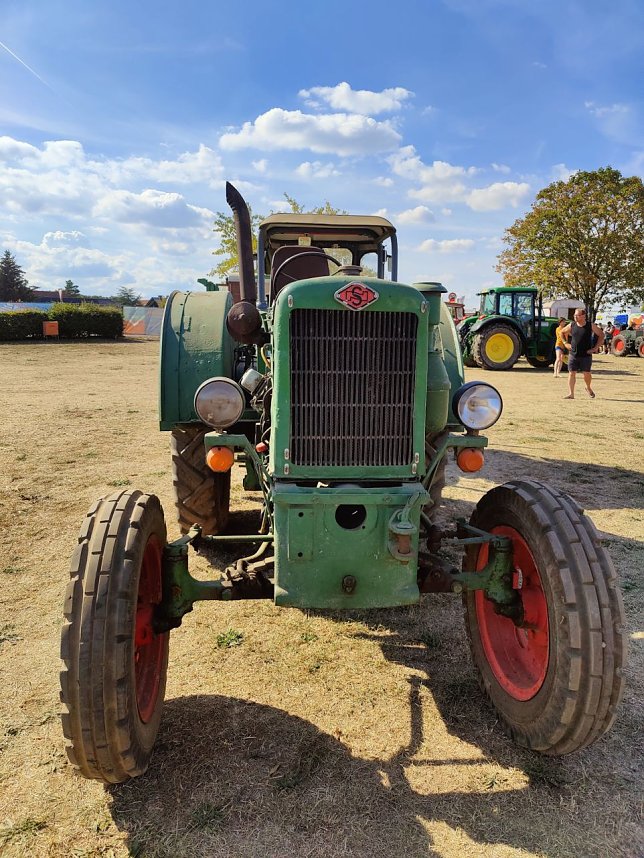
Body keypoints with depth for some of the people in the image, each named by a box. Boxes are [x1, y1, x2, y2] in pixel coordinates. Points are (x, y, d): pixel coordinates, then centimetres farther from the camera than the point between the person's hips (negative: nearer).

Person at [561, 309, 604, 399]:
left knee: (587, 373, 1)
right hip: (573, 354, 2)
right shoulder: (571, 325, 2)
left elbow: (601, 335, 5)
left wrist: (596, 348, -1)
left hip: (586, 355, -2)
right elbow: (562, 332, 20)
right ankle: (571, 394, 1)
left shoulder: (591, 325, -3)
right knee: (571, 373, -3)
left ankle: (588, 388, 31)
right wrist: (566, 343, 9)